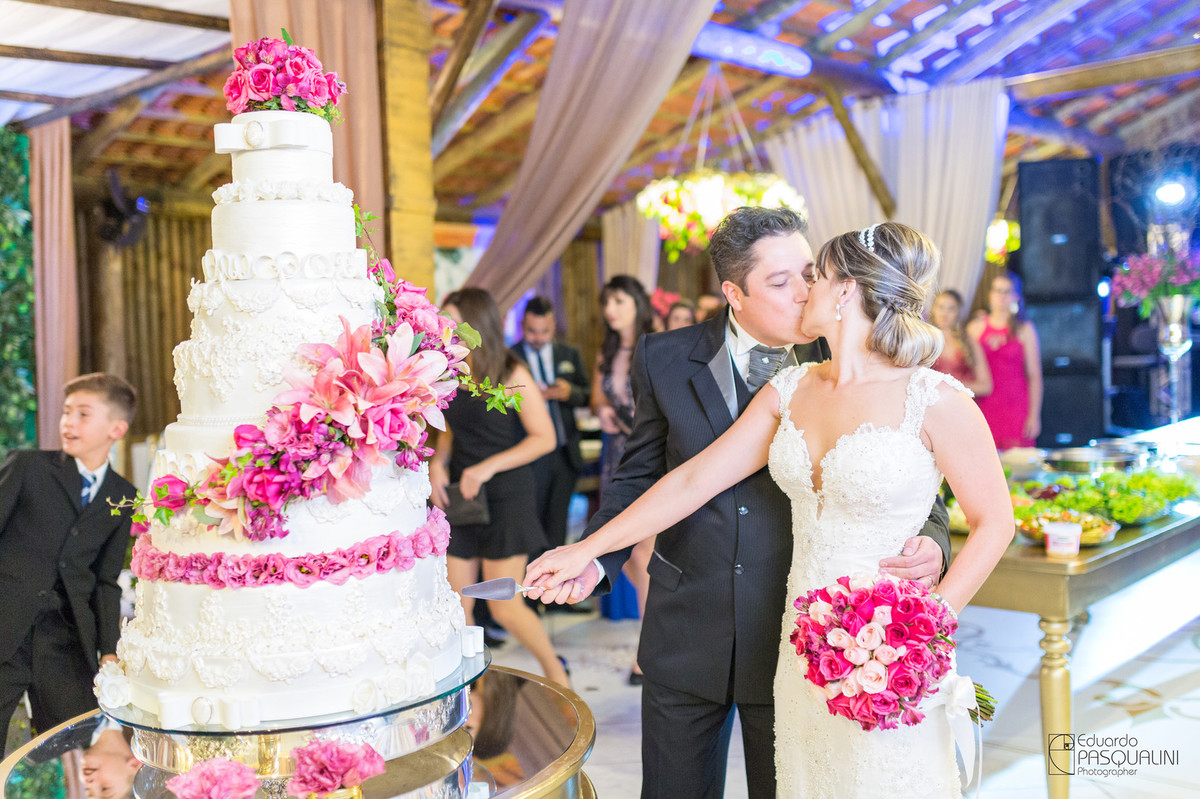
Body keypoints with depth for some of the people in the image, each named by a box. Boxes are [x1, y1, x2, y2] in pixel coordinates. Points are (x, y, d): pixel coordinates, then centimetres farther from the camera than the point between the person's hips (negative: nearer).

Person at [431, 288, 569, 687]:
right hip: (460, 499, 5)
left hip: (506, 498, -5)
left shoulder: (511, 375, -10)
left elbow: (544, 437, -11)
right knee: (458, 606, 4)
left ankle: (555, 671, 22)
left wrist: (489, 466, -17)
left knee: (505, 608, -2)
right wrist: (438, 463, 0)